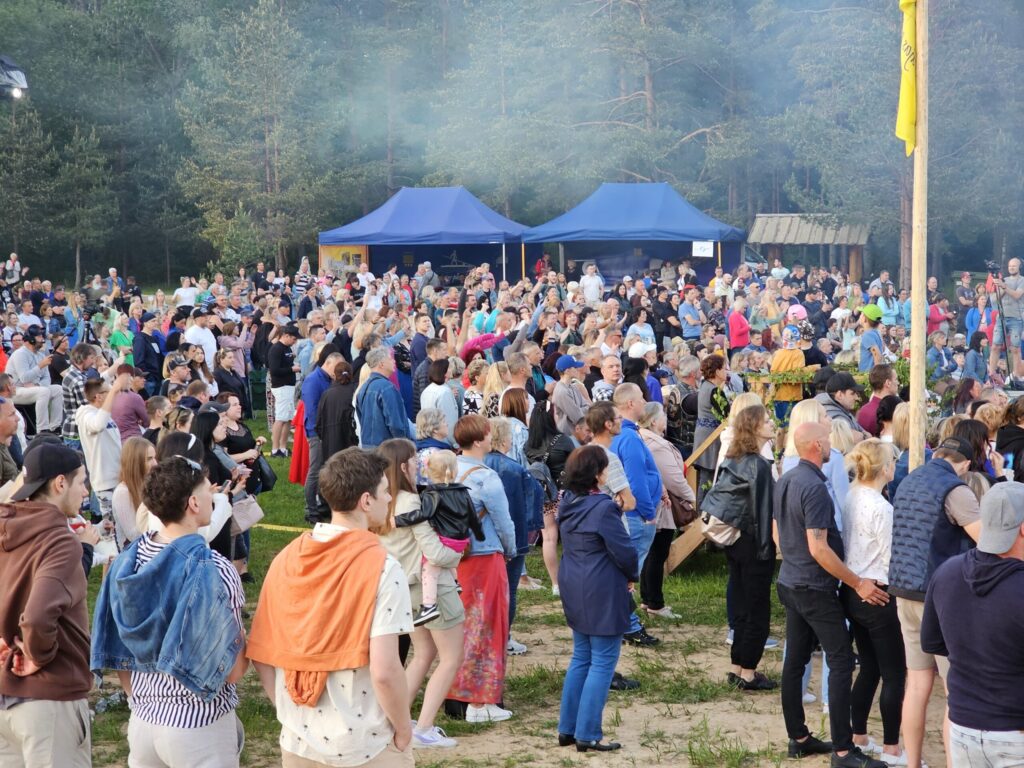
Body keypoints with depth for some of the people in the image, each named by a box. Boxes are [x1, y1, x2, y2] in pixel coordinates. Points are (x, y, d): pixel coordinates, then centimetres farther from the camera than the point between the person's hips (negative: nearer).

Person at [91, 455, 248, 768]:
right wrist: (247, 639, 3)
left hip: (142, 721, 5)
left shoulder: (128, 560, -2)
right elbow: (232, 671, -16)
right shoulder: (214, 571, -19)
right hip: (199, 728, -5)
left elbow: (117, 652, 7)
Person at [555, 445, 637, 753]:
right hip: (602, 594, -8)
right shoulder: (603, 508, -20)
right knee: (603, 662, 0)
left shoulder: (567, 504, 5)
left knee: (581, 658, 18)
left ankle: (567, 728, 21)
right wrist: (632, 576, 4)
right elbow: (624, 551, -17)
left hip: (574, 590, 8)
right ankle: (587, 735, 1)